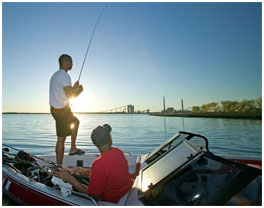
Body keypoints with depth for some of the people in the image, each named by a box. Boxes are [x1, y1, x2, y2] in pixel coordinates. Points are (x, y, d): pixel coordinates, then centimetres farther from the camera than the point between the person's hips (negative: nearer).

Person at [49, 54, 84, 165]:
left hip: (55, 109, 10)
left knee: (75, 122, 27)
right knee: (61, 139, -3)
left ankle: (73, 148, 29)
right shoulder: (64, 75, -16)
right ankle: (59, 165, 7)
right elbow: (70, 95, -22)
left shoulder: (55, 75, 17)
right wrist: (79, 90, -4)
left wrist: (74, 88, 20)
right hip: (62, 110, -10)